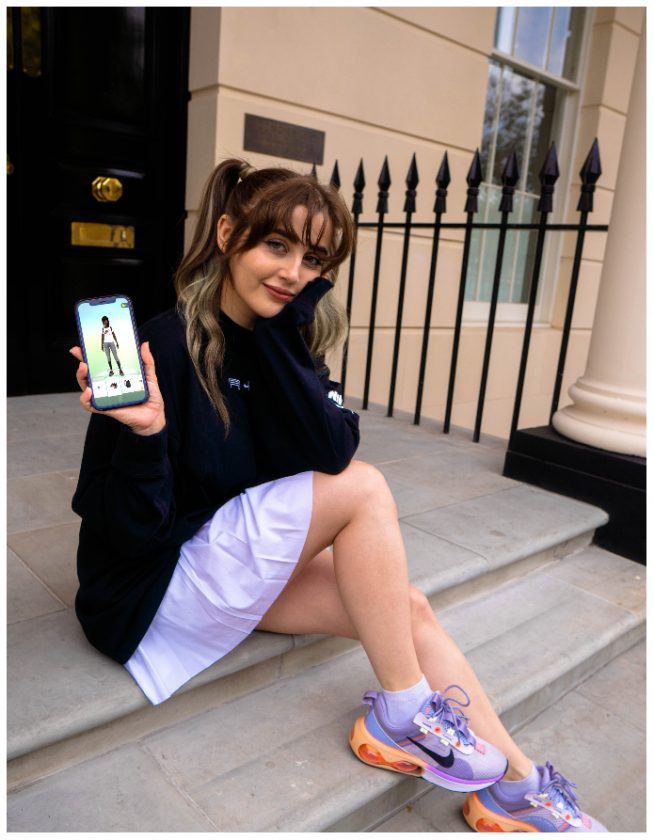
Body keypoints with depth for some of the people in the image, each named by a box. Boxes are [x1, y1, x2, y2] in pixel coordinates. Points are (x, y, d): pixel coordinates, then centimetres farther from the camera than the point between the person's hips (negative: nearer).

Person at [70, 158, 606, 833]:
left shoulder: (284, 338, 0)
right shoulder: (165, 345, -20)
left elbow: (333, 450, -17)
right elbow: (124, 529, -20)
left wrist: (278, 333, -22)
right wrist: (144, 435, -39)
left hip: (239, 564, 7)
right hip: (151, 587, -6)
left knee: (409, 610, -7)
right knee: (362, 490, -21)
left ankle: (515, 787, 11)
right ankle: (402, 717, -5)